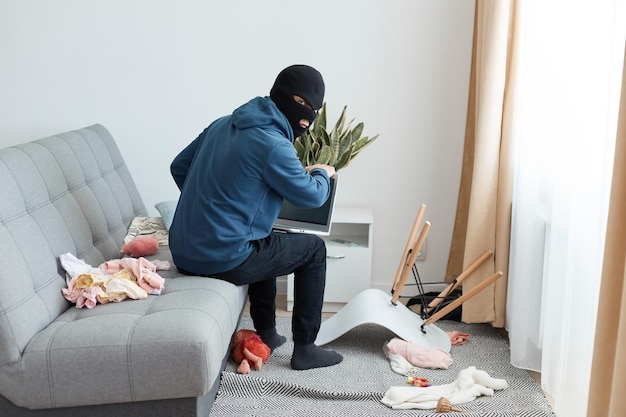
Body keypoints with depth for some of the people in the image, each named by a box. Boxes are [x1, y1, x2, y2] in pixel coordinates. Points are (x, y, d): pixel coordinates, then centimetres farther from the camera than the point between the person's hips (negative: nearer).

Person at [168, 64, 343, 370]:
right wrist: (322, 174, 16)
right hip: (221, 261, -9)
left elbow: (179, 167, 17)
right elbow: (312, 196, -6)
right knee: (313, 249, 10)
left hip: (183, 253, 9)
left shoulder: (223, 124, 9)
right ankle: (305, 349, 15)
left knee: (266, 242, 34)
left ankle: (266, 333, 38)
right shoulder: (273, 144, -17)